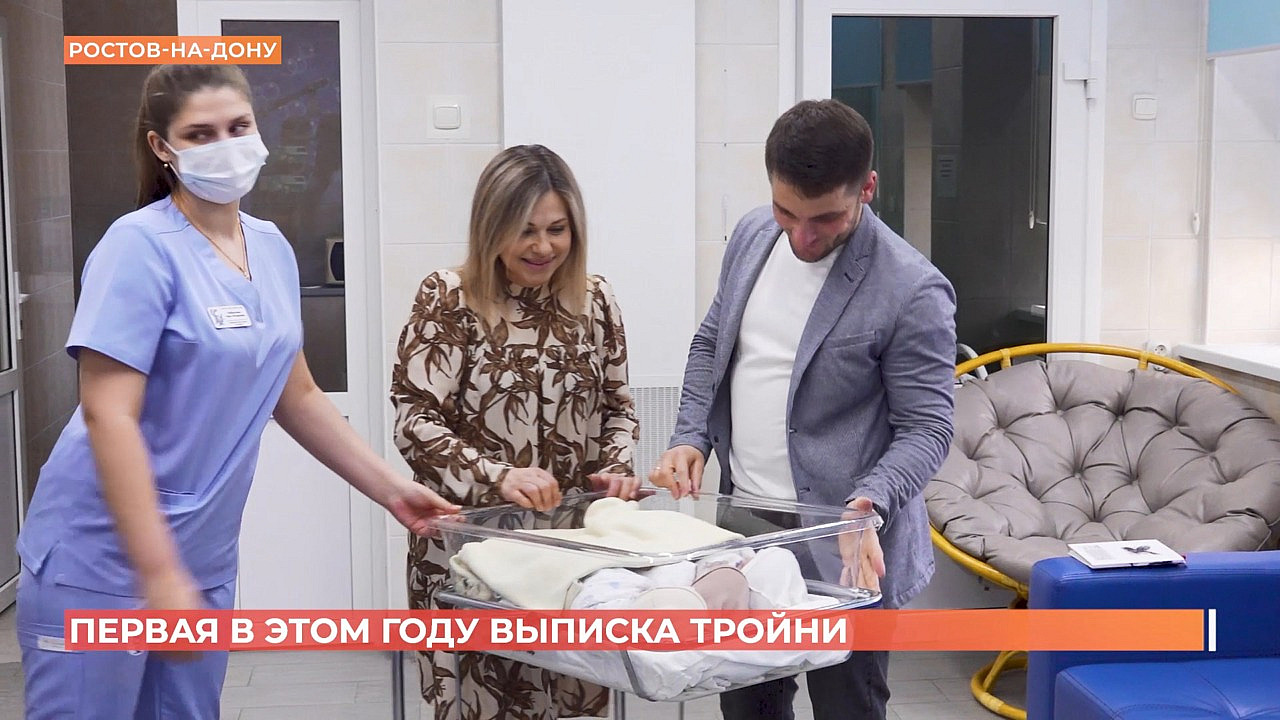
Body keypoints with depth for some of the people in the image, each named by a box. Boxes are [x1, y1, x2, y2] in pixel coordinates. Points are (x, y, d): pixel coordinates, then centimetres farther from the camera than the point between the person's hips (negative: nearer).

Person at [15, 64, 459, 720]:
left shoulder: (271, 248, 6)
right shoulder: (141, 246, -15)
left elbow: (294, 397, 14)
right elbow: (107, 415, -22)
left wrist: (390, 489, 8)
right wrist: (159, 576, -26)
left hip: (204, 557, 7)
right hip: (101, 562, -6)